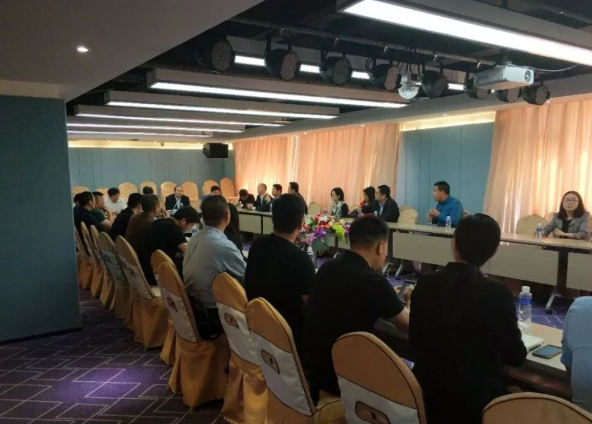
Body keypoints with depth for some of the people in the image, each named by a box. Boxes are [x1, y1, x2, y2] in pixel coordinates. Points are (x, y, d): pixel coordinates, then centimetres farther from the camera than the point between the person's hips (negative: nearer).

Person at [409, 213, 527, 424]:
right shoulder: (497, 293, -17)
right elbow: (514, 357, -7)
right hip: (474, 398, -4)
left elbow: (415, 342, 4)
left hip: (427, 391, 4)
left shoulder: (425, 284, -6)